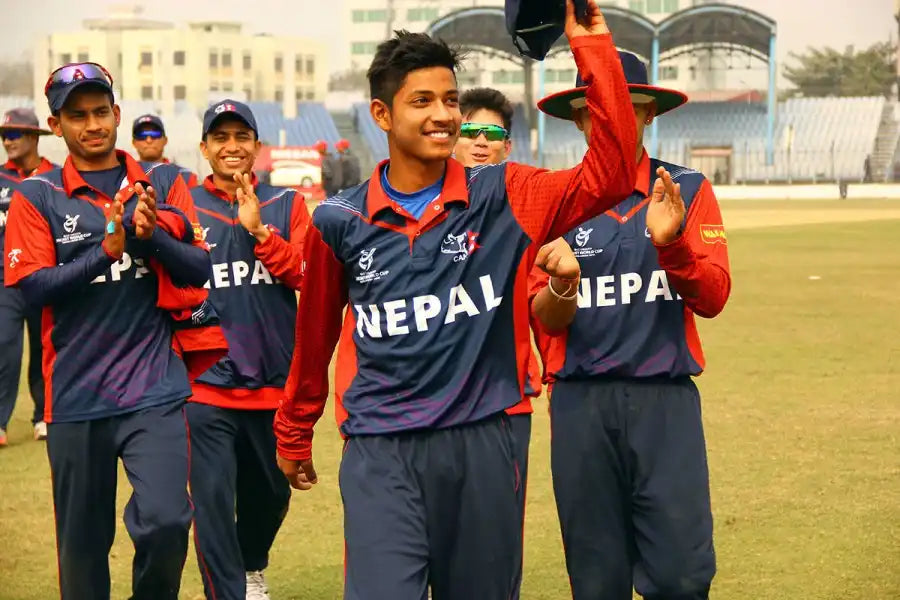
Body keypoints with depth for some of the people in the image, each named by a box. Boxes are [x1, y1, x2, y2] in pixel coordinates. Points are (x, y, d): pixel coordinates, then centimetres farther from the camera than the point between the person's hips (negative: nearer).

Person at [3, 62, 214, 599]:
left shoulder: (164, 183, 8)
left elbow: (198, 270, 1)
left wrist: (151, 233, -17)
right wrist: (107, 251, -18)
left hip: (155, 390, 0)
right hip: (76, 396, 0)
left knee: (165, 522, -14)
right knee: (82, 541, 8)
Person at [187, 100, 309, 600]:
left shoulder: (286, 205, 7)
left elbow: (307, 275, -6)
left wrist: (259, 230, -15)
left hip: (275, 382, 2)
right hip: (207, 384, -2)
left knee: (272, 492, 16)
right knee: (213, 499, -8)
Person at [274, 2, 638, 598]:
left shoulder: (501, 197, 0)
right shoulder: (340, 222, 1)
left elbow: (608, 176, -12)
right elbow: (315, 335, 13)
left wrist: (594, 49, -16)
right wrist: (293, 433, 23)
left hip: (481, 444, 1)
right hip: (381, 454, -1)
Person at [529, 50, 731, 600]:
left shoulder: (688, 191, 5)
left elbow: (712, 298, -4)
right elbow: (545, 319, 3)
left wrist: (670, 243, -22)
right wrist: (561, 285, -20)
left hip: (667, 400, -1)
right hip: (582, 403, 1)